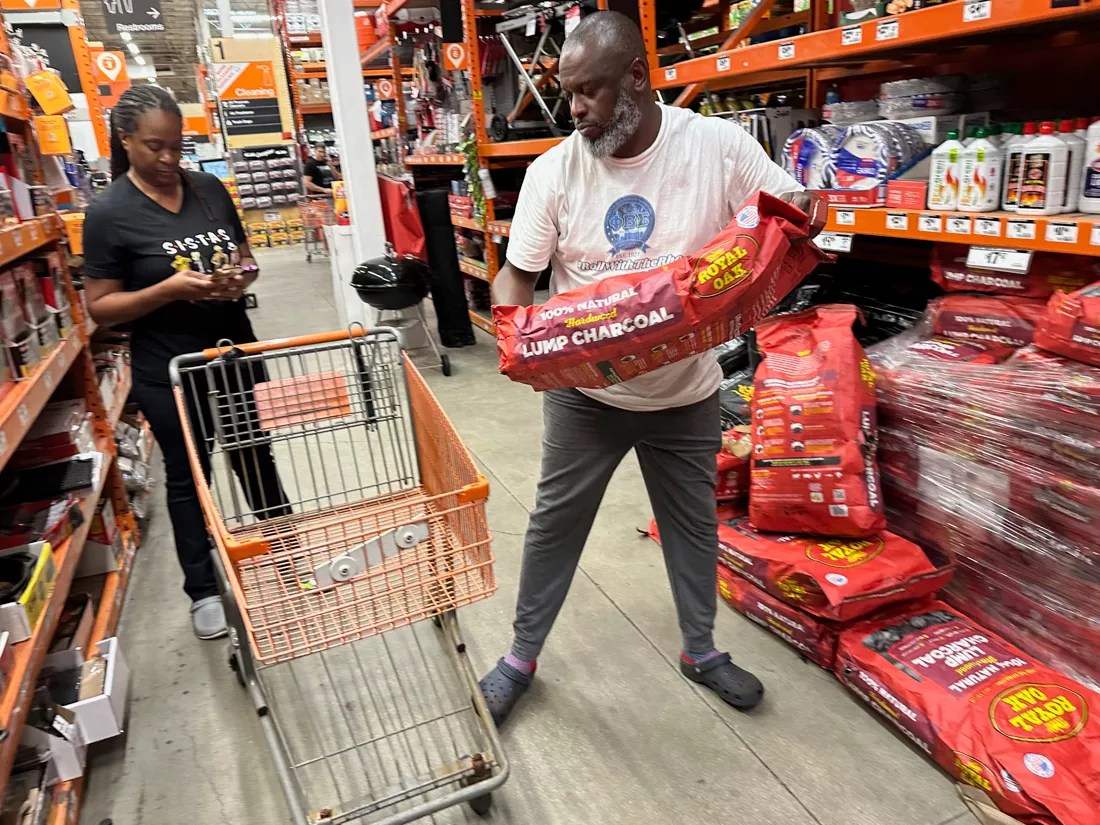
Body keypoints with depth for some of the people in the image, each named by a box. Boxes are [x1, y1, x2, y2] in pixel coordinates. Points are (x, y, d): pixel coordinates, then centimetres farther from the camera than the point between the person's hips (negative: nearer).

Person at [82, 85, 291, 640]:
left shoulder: (210, 189, 1)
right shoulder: (108, 213, -11)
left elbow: (245, 256, 13)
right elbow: (100, 307, -10)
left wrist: (244, 275, -11)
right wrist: (171, 289, -25)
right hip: (168, 373, -4)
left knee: (256, 460, 17)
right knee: (187, 476, 11)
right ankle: (203, 590, 28)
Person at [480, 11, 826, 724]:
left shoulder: (719, 145, -10)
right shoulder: (553, 171, -9)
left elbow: (795, 210, -3)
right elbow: (518, 274, -5)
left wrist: (802, 211, -28)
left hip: (687, 392, 1)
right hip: (584, 393, 0)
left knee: (694, 523, 17)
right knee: (556, 524, 13)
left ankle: (701, 650, 43)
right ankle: (522, 656, 35)